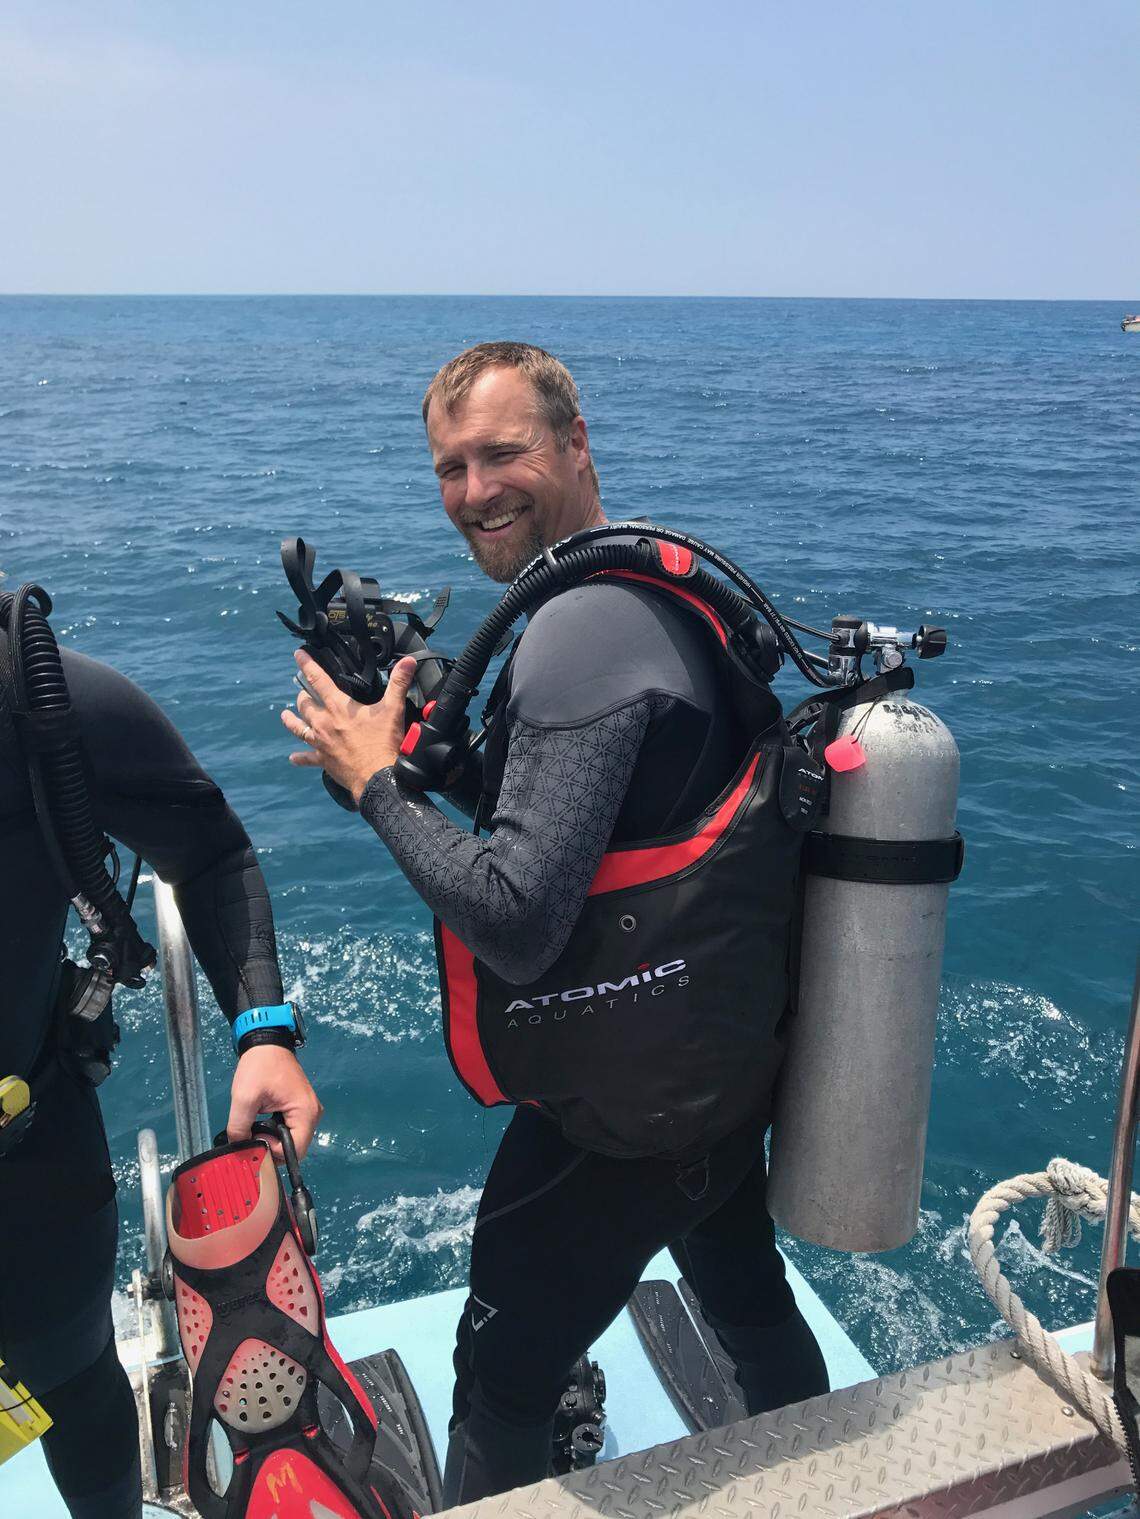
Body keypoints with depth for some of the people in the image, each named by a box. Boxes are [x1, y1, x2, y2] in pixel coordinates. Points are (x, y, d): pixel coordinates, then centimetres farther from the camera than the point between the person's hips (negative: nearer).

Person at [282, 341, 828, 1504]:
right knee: (748, 1301, 31)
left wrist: (377, 782, -20)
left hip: (624, 1115, -10)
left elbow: (517, 928, -31)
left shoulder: (581, 627, -26)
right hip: (741, 1059, 10)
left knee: (502, 1381, 11)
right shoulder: (671, 579, 3)